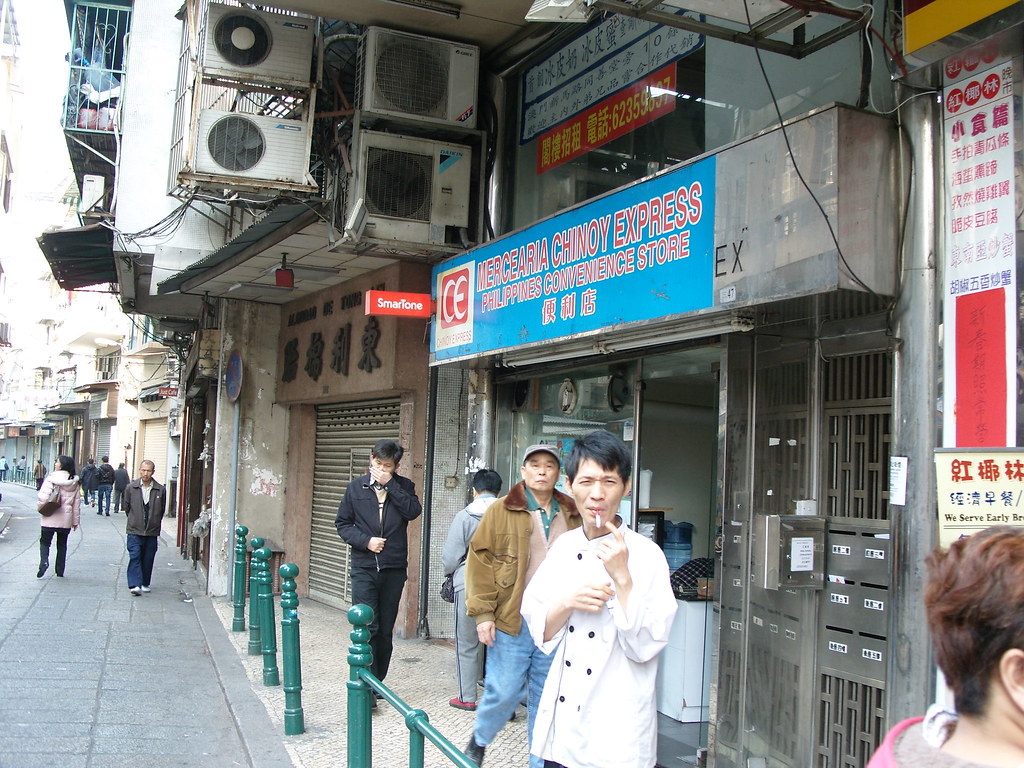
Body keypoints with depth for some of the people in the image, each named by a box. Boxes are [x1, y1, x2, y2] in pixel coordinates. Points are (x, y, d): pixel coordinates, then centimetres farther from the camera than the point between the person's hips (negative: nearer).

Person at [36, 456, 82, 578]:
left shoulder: (51, 478, -10)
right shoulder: (74, 482, 3)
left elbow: (43, 496, -17)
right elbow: (77, 502, 5)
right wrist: (75, 520, 11)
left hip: (50, 518, -3)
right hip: (66, 519, 4)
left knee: (45, 541, 9)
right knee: (62, 544, 14)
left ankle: (44, 561, -16)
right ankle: (60, 570, 16)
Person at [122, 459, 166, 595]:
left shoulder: (160, 490, -2)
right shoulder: (131, 487, 0)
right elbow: (126, 507, 12)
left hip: (152, 531, 1)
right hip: (134, 530, -1)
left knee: (148, 559, 6)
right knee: (135, 556, -10)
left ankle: (145, 583, 20)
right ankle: (135, 584, -13)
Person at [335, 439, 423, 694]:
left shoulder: (404, 487, 6)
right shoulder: (356, 487, 5)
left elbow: (413, 511, -13)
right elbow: (342, 523, 7)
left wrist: (390, 484, -14)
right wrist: (365, 541, -8)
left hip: (394, 568, 1)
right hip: (364, 567, -1)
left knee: (385, 630, 9)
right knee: (366, 628, -9)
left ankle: (377, 682, 21)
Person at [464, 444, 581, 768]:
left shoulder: (572, 517, 10)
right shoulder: (501, 511, 0)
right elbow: (480, 561, -4)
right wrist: (483, 613, -9)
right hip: (511, 623, -3)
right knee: (504, 692, 0)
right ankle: (479, 739, 28)